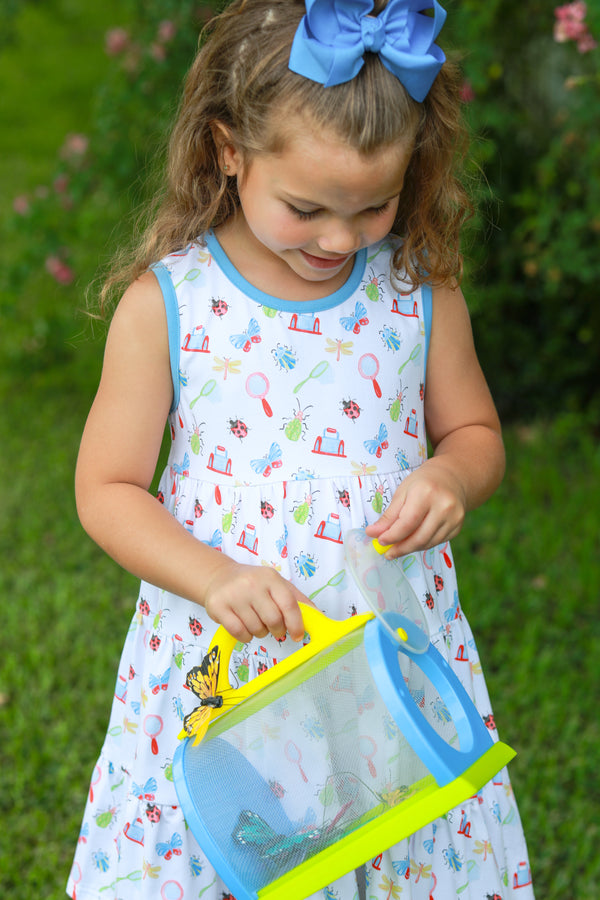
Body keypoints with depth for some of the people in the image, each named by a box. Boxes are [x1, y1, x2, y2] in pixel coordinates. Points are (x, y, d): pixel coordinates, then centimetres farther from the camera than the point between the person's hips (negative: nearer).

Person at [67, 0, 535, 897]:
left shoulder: (422, 290, -2)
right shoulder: (165, 304, -9)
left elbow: (474, 434, 11)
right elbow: (106, 492, -5)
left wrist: (450, 476, -13)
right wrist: (213, 577, -20)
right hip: (219, 657, -1)